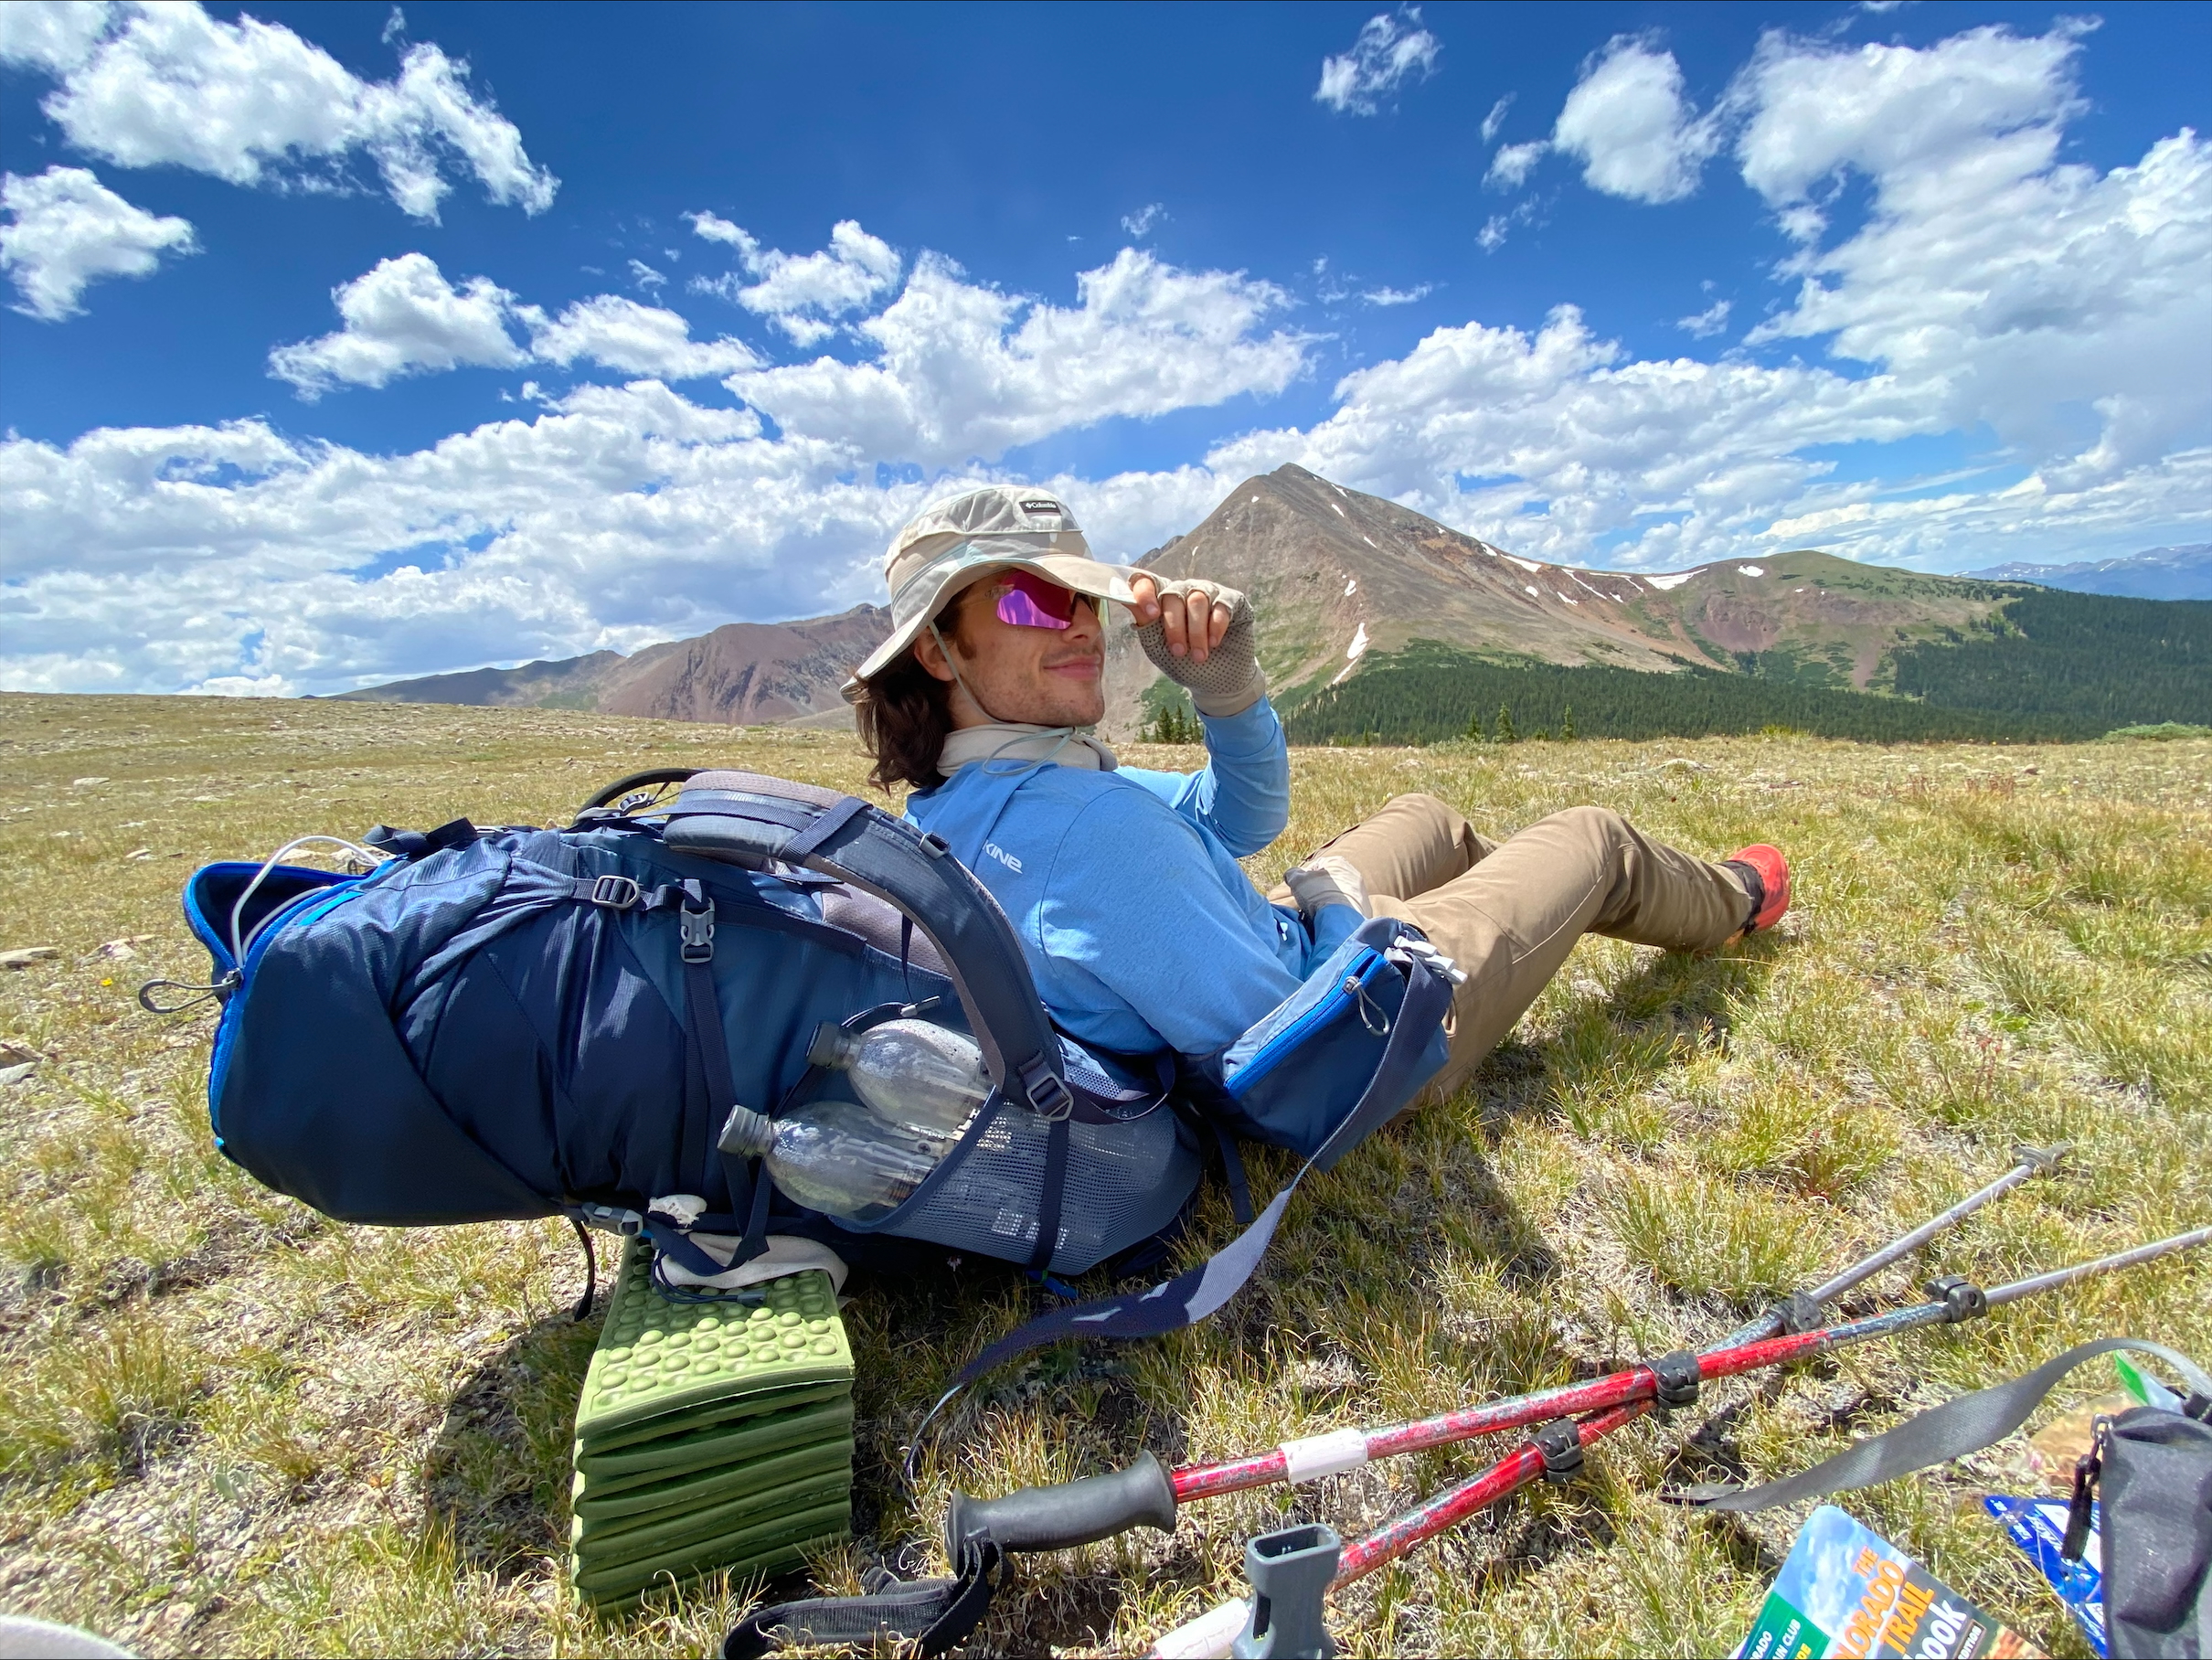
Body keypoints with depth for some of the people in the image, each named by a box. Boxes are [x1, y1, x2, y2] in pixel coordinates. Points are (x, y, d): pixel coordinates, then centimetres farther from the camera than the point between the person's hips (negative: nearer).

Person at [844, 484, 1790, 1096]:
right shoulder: (1087, 825, -39)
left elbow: (1244, 818, -1)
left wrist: (1223, 679, -19)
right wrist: (1340, 898, -16)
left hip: (1278, 954, 8)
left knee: (1430, 819, 30)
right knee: (1597, 842, 13)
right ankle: (1732, 903, 50)